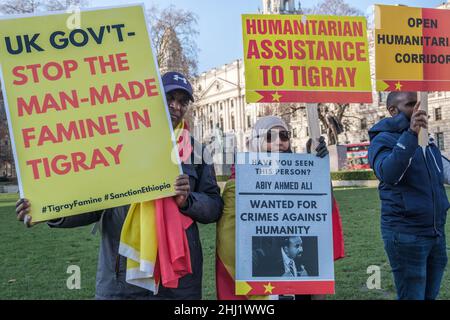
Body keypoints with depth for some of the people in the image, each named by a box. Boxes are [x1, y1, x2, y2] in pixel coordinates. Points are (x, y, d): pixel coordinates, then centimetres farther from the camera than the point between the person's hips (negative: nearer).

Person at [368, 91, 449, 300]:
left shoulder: (427, 141, 14)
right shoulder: (383, 140, -7)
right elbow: (388, 174, -26)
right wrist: (411, 134, -33)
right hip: (405, 235, -7)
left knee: (430, 294, 14)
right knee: (412, 296, -1)